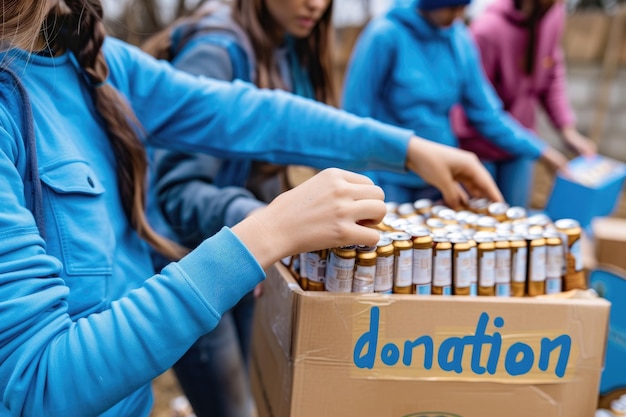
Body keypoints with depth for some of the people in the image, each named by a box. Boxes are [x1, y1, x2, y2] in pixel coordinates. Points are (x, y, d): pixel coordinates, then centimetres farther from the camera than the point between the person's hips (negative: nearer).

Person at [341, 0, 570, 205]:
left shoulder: (460, 39, 0)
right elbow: (356, 114, -11)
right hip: (392, 183, -4)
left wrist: (540, 150, -2)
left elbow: (485, 112, 4)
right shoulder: (386, 35, -14)